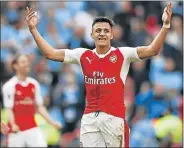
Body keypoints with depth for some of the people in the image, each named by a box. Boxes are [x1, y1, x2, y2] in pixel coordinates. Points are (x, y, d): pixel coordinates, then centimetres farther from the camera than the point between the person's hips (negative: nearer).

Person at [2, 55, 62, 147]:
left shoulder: (34, 84, 10)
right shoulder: (9, 86, -7)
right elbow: (9, 109, -10)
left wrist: (52, 122, 7)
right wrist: (13, 125, -25)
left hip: (32, 128, 4)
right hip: (17, 131, -4)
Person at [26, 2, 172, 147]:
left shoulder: (122, 54, -2)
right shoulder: (83, 55, 8)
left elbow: (153, 50, -12)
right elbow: (50, 53, 9)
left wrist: (166, 25, -24)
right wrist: (33, 29, 2)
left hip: (114, 116, -3)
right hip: (89, 117, 3)